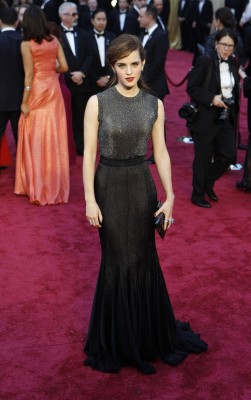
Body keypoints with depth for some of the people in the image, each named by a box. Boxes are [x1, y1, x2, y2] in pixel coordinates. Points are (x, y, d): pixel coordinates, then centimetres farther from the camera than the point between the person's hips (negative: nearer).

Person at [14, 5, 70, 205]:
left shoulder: (26, 44, -9)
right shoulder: (54, 40, 3)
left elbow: (29, 76, -12)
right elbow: (64, 67, 2)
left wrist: (25, 102, -9)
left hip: (37, 92, -4)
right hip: (53, 89, 5)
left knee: (36, 138, 4)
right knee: (54, 138, 10)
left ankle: (38, 187, 10)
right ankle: (55, 184, 19)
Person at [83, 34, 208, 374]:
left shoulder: (154, 104, 0)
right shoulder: (97, 103, -9)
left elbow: (161, 153, 3)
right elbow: (89, 154, -8)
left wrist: (169, 197, -3)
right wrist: (90, 200, -12)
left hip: (142, 185, 2)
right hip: (110, 186, -2)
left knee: (144, 259, 12)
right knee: (118, 261, 8)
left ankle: (149, 333, 33)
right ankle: (118, 340, 28)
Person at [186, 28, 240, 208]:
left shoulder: (233, 64, 6)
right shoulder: (205, 61, -12)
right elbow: (191, 88, -13)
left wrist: (233, 105, 4)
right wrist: (212, 98, -21)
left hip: (226, 119, 6)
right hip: (205, 119, -6)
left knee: (229, 155, 5)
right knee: (203, 158, 5)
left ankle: (208, 183, 31)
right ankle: (198, 195, 23)